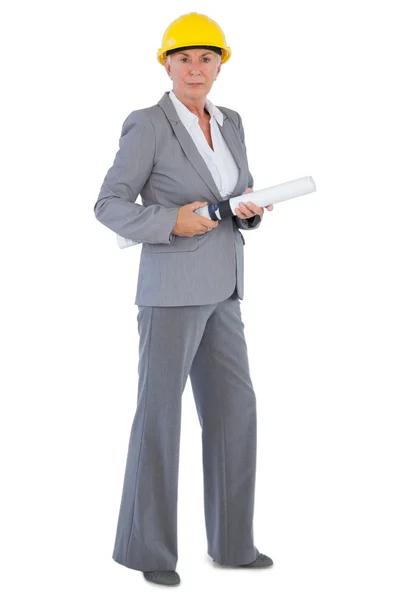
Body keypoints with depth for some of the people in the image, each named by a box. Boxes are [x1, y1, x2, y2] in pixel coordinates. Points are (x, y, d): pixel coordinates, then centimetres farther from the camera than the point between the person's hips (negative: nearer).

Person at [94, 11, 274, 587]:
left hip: (219, 290, 7)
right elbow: (109, 207, -8)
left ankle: (230, 540, 18)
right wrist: (170, 222, -22)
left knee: (233, 409, 8)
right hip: (171, 287, -7)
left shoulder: (230, 123, 12)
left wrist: (251, 210, -7)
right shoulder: (147, 125, -9)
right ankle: (146, 545, 9)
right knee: (160, 414, -4)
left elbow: (240, 204, 18)